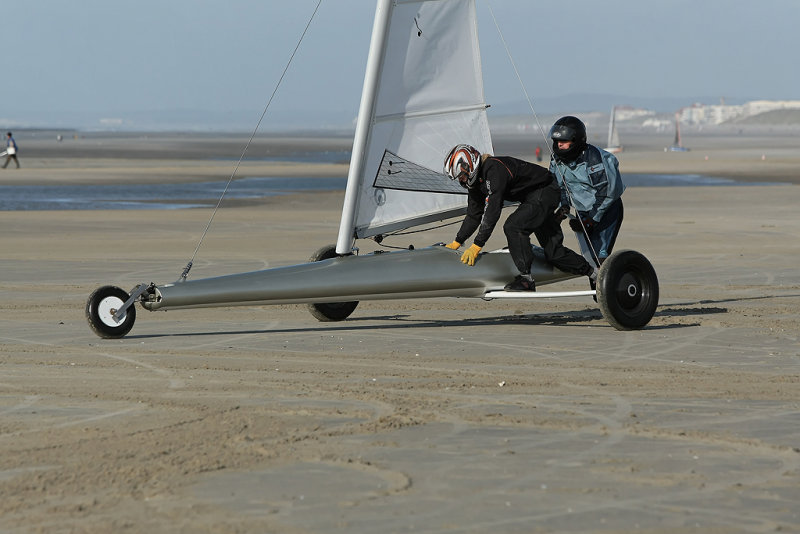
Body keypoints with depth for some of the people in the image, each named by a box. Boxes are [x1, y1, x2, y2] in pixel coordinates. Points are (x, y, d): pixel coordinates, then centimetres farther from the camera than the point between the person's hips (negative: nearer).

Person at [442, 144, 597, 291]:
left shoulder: (494, 169, -30)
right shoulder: (475, 179, 0)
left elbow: (492, 211, -33)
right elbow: (474, 215, 8)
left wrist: (476, 246, -32)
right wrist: (456, 243, 4)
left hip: (545, 193, -10)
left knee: (513, 226, -28)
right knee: (553, 252, 8)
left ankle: (526, 277, -23)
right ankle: (591, 272, 25)